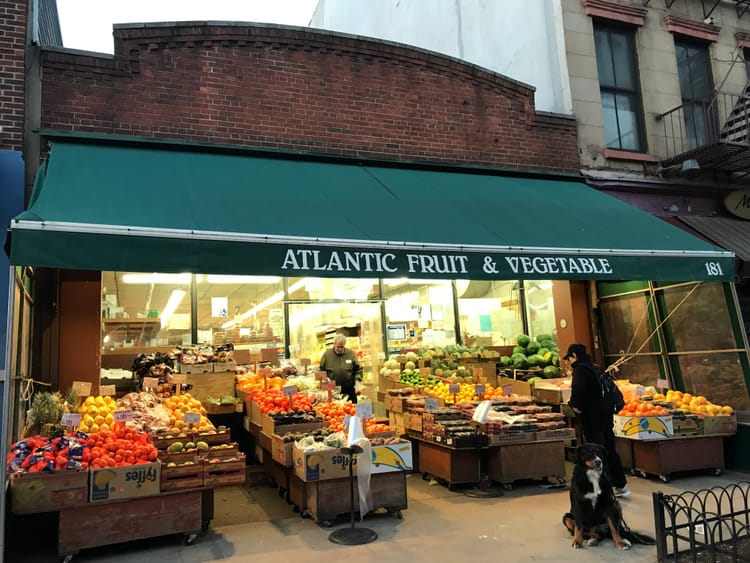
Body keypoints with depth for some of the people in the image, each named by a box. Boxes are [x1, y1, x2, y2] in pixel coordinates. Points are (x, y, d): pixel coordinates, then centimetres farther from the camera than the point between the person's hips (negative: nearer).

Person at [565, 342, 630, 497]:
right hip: (605, 414, 9)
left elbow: (578, 388, -32)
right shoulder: (593, 368, 14)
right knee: (610, 451, 17)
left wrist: (575, 405, -18)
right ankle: (621, 486, 26)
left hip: (592, 418, -9)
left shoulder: (580, 369, -13)